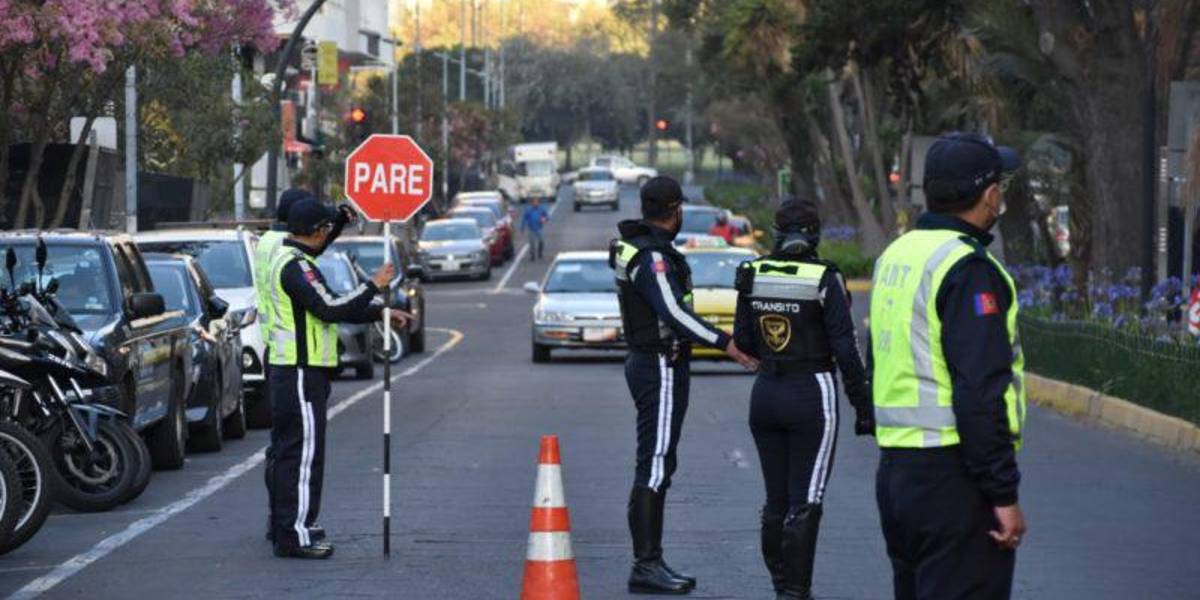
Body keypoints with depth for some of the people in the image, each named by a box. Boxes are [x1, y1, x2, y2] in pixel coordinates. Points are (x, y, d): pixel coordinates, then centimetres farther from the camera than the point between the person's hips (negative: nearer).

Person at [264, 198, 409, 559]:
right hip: (301, 374, -11)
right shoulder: (295, 266, -18)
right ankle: (295, 536, -9)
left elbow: (328, 308, 20)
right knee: (303, 455, -9)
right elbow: (331, 309, -25)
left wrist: (380, 312, 16)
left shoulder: (287, 257, 16)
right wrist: (374, 286, -14)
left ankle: (284, 526, 25)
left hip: (288, 371, 11)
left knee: (288, 453, 17)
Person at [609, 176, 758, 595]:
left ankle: (652, 562, 17)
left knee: (658, 466, 13)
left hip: (647, 364, 11)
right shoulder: (652, 257, -18)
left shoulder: (633, 247, 13)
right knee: (654, 467, -10)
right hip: (661, 370, -11)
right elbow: (673, 312, -28)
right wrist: (725, 343, -30)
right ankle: (646, 567, -12)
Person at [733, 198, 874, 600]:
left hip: (765, 394, 5)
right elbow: (846, 351, -13)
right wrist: (863, 407, -7)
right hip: (811, 396, -5)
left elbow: (743, 341, 8)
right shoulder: (824, 280, -13)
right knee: (804, 504, 0)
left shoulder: (753, 275, 0)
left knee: (776, 500, 15)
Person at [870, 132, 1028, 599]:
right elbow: (981, 393, -20)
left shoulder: (894, 256, 14)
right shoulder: (968, 268, -14)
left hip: (894, 469, 9)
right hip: (954, 474, -9)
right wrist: (1004, 495, -17)